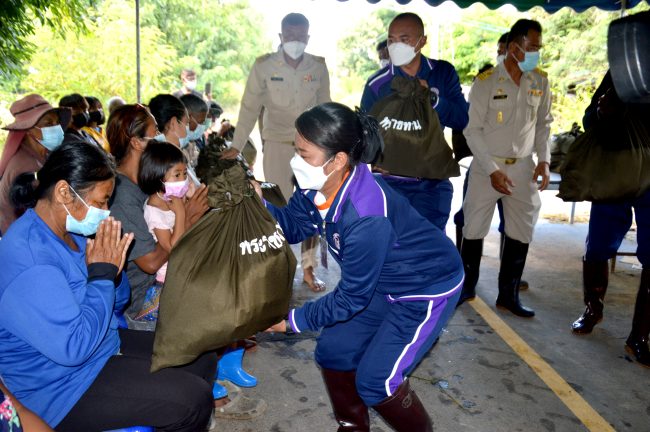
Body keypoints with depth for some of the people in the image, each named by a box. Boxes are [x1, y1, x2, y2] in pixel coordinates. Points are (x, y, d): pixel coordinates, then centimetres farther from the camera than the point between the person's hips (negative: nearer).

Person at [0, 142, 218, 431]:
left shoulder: (70, 232, 2)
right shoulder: (28, 259, -27)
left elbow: (117, 305, 11)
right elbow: (74, 348, -31)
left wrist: (111, 272, -11)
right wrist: (102, 274, -23)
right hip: (61, 387, -9)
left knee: (203, 361, 9)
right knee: (193, 401, -19)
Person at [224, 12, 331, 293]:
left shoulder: (319, 67, -2)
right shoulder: (263, 66, -8)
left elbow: (324, 108, 7)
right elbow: (249, 108, -5)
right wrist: (237, 146, -8)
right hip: (276, 144, -2)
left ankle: (308, 269, 18)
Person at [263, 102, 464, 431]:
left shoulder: (366, 217, -38)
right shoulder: (317, 186, -15)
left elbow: (351, 297, -27)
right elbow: (294, 226, 0)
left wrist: (294, 320, -18)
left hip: (428, 288, -8)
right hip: (384, 284, 8)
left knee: (375, 380, -9)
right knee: (332, 351, 8)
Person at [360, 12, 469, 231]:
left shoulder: (444, 73, -1)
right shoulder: (377, 84, -7)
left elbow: (462, 120, -6)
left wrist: (431, 98, -20)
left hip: (433, 182, 1)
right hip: (391, 182, -1)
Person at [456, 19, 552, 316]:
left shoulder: (540, 81, 2)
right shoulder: (486, 82, -10)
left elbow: (543, 124, 13)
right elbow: (473, 130, -9)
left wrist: (543, 160, 0)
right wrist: (492, 170, -14)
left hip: (524, 168, 4)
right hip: (486, 167, -3)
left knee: (521, 235, 6)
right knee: (473, 231, 4)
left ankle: (508, 295, 21)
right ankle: (467, 288, 23)